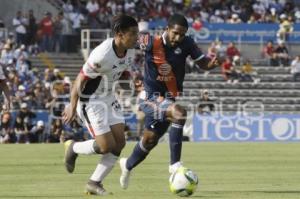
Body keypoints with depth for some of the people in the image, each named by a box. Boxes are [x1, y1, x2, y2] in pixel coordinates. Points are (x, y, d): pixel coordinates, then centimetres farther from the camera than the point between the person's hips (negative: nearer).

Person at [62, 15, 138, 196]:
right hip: (91, 101, -8)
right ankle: (73, 148, 19)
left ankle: (94, 183, 12)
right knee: (106, 146, -11)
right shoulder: (102, 55, -30)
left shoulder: (129, 52, -5)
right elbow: (81, 79, -21)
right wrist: (72, 107, -18)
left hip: (109, 99, 8)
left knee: (120, 143, -1)